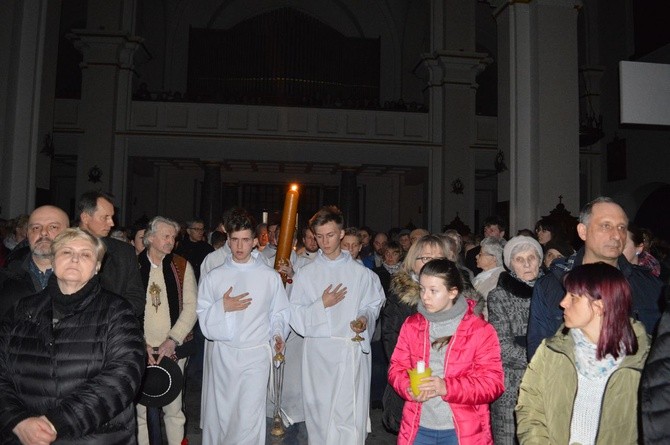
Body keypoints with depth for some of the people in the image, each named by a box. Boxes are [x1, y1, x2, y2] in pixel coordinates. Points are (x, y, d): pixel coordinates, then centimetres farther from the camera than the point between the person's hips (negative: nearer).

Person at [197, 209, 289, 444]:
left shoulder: (270, 276, 3)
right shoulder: (213, 277, 5)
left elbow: (279, 313, 8)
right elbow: (203, 317, 5)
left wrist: (278, 334, -9)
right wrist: (222, 307, -12)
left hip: (256, 354, -2)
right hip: (221, 354, 2)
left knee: (249, 419, -7)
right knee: (218, 415, 11)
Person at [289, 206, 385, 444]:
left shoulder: (361, 273, 5)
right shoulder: (306, 274, 6)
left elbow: (372, 306, 14)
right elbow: (296, 318, 4)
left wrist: (364, 320, -7)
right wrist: (322, 305, -10)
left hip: (353, 351, -1)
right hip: (319, 352, 1)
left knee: (352, 416, -5)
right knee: (320, 415, 8)